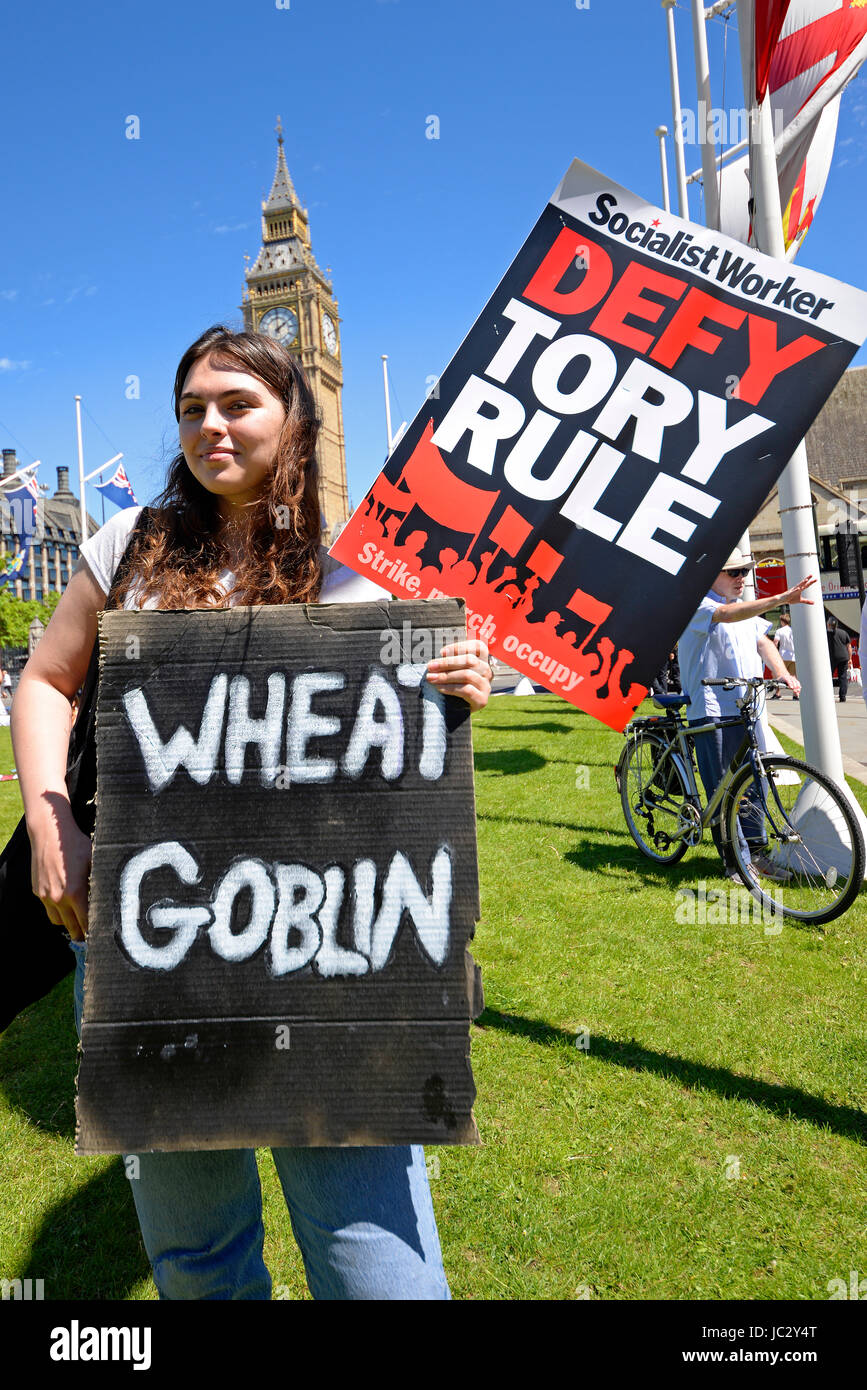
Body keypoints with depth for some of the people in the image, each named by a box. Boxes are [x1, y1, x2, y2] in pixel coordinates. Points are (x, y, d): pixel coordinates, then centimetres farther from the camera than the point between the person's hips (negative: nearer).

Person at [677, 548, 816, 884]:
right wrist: (781, 599, -38)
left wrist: (783, 674, -7)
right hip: (711, 709, -7)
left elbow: (763, 642, 11)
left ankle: (755, 853, 21)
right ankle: (735, 861, 7)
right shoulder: (697, 605, -7)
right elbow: (729, 614, -27)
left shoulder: (746, 607, 20)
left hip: (747, 708, 8)